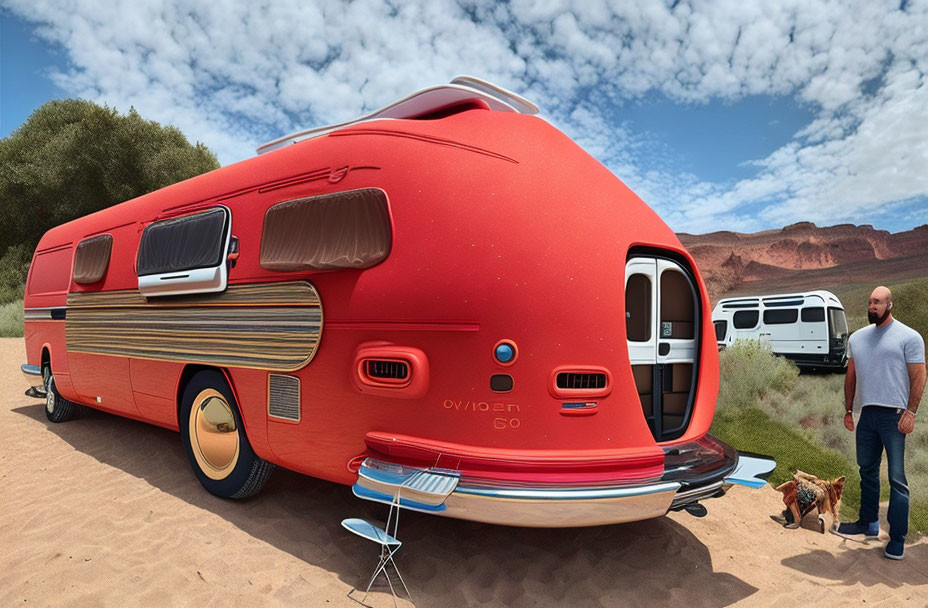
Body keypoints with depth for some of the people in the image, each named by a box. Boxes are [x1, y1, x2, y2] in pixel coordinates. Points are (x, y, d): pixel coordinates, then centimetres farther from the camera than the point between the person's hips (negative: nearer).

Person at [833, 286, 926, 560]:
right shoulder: (857, 338, 12)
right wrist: (848, 409, 13)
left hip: (893, 415, -6)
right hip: (867, 414, 6)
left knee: (896, 478, -3)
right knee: (867, 472, 15)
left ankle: (897, 539, 5)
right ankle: (868, 524, 28)